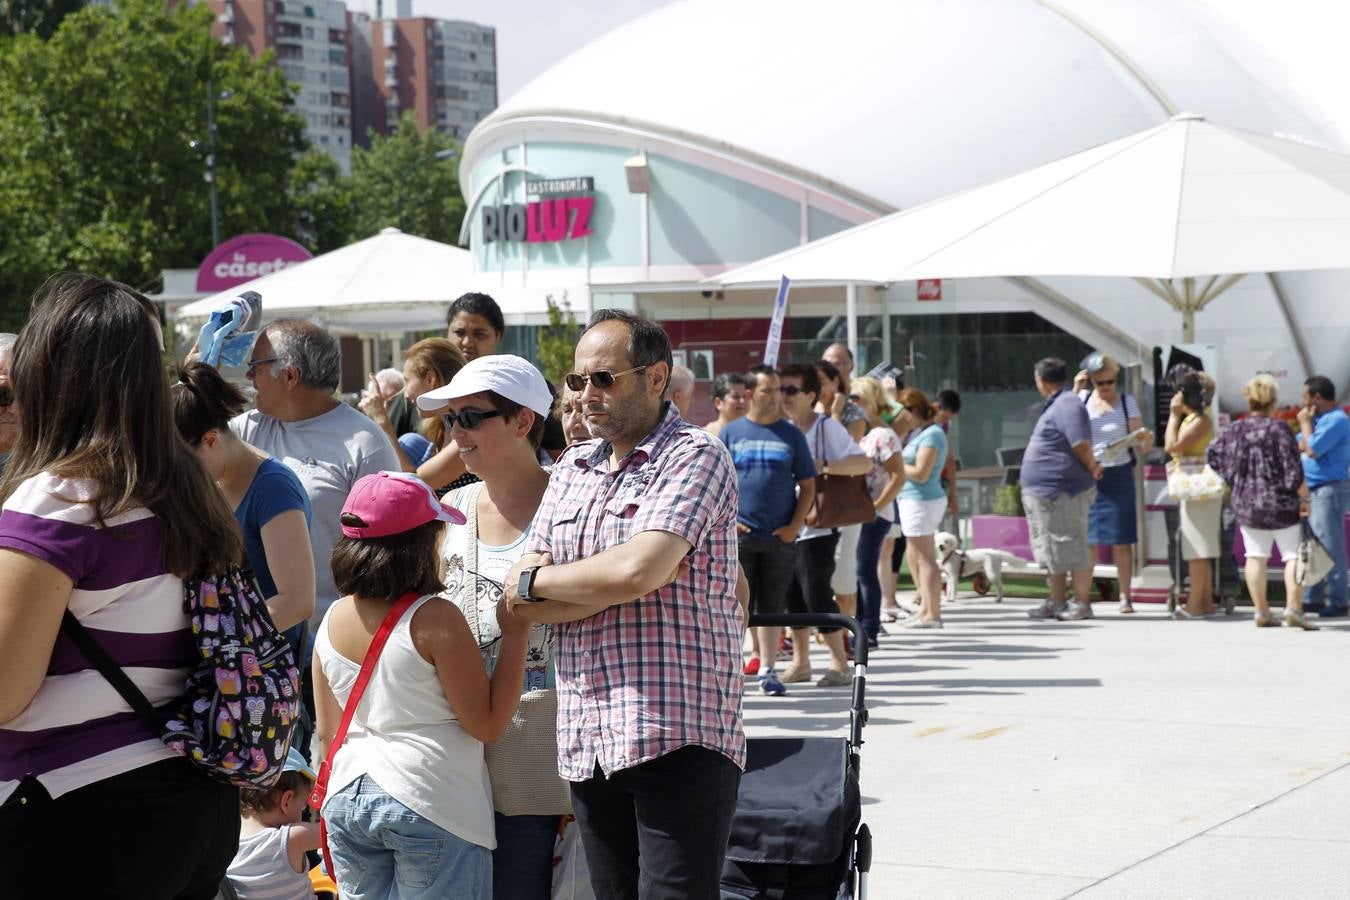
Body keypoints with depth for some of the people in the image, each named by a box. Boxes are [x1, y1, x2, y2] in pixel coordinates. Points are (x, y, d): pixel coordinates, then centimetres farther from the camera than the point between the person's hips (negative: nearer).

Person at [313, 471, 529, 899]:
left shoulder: (333, 621, 4)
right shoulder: (436, 619, -14)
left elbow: (327, 734, 12)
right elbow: (488, 725, -11)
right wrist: (514, 632, -8)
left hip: (348, 800, 6)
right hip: (430, 804, -6)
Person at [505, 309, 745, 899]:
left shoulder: (695, 456, -3)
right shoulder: (572, 469, 17)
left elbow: (638, 571, -19)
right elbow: (522, 605, 9)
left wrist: (536, 580, -2)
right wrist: (613, 583, -8)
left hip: (679, 735, -7)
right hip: (587, 742, 7)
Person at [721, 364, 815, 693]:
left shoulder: (792, 435, 6)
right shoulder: (731, 433, 4)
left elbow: (807, 485, 7)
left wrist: (795, 526, -4)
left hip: (780, 537, 1)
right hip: (740, 535, 0)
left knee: (772, 604, 4)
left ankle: (767, 669, 8)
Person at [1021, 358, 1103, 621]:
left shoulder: (1067, 405, -16)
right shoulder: (1056, 406, 17)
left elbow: (1081, 445, -23)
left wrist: (1091, 469, -8)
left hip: (1063, 492, -11)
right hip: (1046, 495, 11)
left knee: (1072, 550, -4)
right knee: (1054, 551, 15)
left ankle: (1081, 604, 1)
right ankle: (1056, 604, 22)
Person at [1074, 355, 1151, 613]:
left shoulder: (1127, 402, 2)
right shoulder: (1083, 398, 5)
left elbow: (1139, 445, -1)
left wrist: (1146, 441, -24)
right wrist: (1075, 391, -15)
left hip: (1118, 474, -1)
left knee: (1121, 539, -1)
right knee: (1087, 539, -1)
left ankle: (1125, 596, 3)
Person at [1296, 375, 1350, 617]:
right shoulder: (1320, 419, 17)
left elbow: (1312, 449, -19)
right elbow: (1298, 446, 20)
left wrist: (1306, 424, -7)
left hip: (1330, 490, -10)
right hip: (1314, 490, 10)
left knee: (1330, 547, -8)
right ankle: (1312, 598, 19)